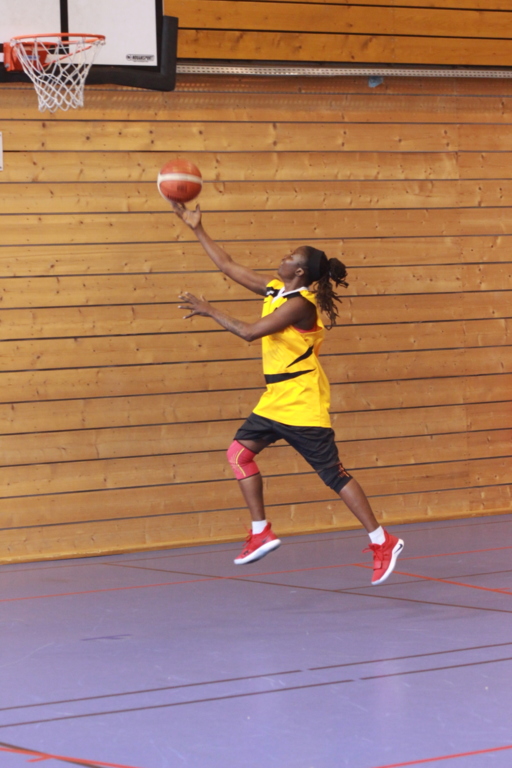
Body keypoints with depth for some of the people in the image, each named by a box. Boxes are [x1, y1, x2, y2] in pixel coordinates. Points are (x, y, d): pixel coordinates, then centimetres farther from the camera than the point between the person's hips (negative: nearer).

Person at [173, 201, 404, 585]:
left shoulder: (299, 304, -19)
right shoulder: (274, 290, 7)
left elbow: (249, 332, -25)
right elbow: (228, 266, 14)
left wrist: (209, 310, -18)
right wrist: (198, 229, 12)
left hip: (303, 403, -9)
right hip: (276, 398, 9)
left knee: (333, 473, -6)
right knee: (240, 451, -1)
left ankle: (383, 543, 0)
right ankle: (262, 532, 4)